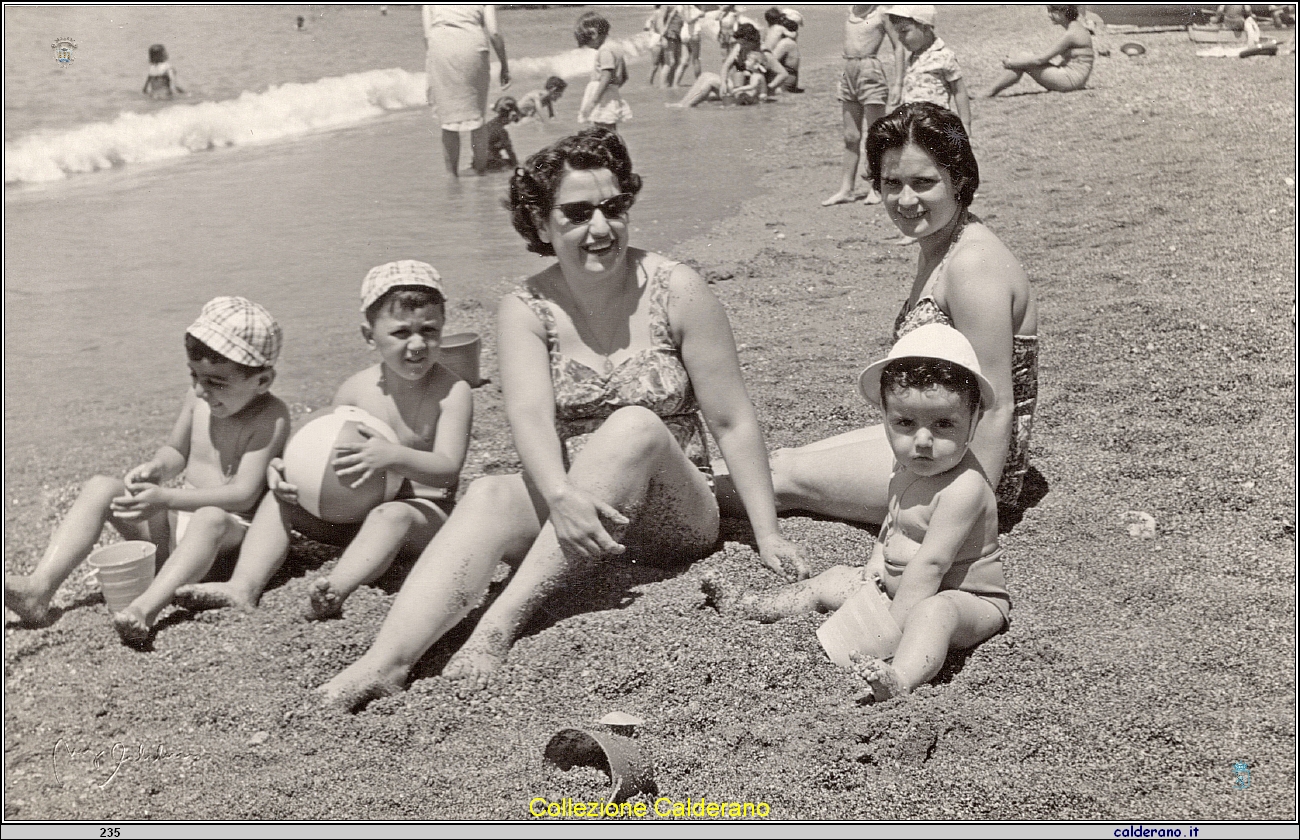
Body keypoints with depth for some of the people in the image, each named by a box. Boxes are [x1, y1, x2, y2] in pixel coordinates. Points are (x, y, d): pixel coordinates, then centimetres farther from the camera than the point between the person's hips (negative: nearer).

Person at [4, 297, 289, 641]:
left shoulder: (271, 417, -17)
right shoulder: (196, 400, 2)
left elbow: (244, 494, -24)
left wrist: (165, 499, -30)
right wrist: (155, 469, -7)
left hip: (231, 527, -6)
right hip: (171, 523, 7)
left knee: (210, 518, -40)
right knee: (100, 487, -11)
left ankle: (145, 609, -58)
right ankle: (39, 587, -25)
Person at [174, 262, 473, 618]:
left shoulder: (452, 391, -15)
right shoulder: (355, 390, -2)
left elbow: (448, 469, -24)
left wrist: (393, 457, -42)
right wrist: (283, 468, -14)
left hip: (424, 512, -5)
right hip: (353, 509, 6)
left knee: (392, 515, -38)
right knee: (280, 498, -7)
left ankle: (335, 590, -55)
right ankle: (242, 589, -22)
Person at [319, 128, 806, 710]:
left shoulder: (675, 291, -5)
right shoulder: (525, 309, -1)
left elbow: (732, 422, -4)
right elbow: (529, 414, -18)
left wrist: (767, 534, -9)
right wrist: (561, 496, -38)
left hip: (673, 519, -1)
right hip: (570, 509, 2)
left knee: (635, 425, -31)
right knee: (488, 496, -28)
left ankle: (503, 619, -37)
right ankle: (386, 661, -45)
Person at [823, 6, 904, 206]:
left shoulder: (881, 13, -5)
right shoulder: (851, 10, 12)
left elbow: (898, 47, -5)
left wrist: (898, 84, -11)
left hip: (870, 72, -6)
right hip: (849, 72, 6)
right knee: (851, 136, 9)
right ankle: (847, 188, 14)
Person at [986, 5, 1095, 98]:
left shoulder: (1071, 34, -19)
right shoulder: (1077, 27, 12)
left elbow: (1041, 59, -18)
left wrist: (1012, 63, -10)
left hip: (1072, 79, -10)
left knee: (1021, 61, -11)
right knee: (1020, 61, 4)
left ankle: (989, 93, -5)